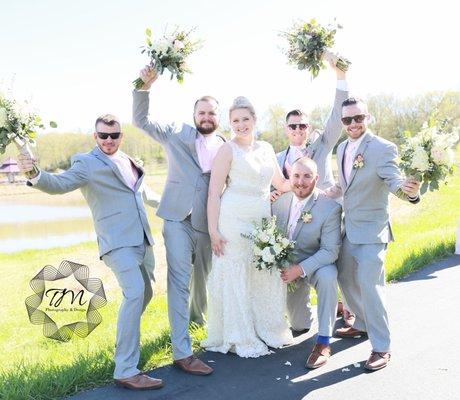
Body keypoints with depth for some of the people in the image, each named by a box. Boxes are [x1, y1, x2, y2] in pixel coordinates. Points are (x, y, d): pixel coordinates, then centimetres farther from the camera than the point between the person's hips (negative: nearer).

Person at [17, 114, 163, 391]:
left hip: (142, 241, 8)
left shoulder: (128, 162, 15)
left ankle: (126, 336, 47)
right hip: (118, 242, -8)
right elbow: (60, 184, -19)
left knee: (145, 294, 20)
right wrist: (35, 174, -39)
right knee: (135, 293, -24)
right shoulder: (86, 163, -5)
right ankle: (126, 371, -21)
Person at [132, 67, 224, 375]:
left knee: (205, 278, 18)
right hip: (178, 219, -3)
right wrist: (145, 86, -10)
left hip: (208, 224, 3)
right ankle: (182, 353, -6)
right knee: (179, 282, -8)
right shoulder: (177, 134, 4)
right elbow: (141, 120, 3)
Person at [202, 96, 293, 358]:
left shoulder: (266, 148, 13)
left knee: (266, 276, 9)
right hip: (234, 220, -5)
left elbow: (281, 184, 23)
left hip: (263, 219, 5)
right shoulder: (228, 150, -4)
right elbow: (214, 193, -8)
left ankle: (267, 330, 28)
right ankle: (241, 338, 17)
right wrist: (213, 231, -12)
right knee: (236, 277, 3)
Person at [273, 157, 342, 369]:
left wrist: (300, 269, -33)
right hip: (286, 265, 4)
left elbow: (330, 250, -22)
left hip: (315, 264, -3)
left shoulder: (330, 208, -20)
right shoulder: (280, 199, -8)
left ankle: (323, 341, -25)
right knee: (298, 324, 3)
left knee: (327, 276, -39)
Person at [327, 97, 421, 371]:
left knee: (369, 285, -10)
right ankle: (363, 325, 40)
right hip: (349, 227, 8)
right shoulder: (342, 148, 6)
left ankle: (381, 347, 4)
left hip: (371, 230, -8)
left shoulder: (383, 148, -17)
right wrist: (338, 190, 4)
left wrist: (410, 190, -47)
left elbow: (395, 181, -28)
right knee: (346, 279, 18)